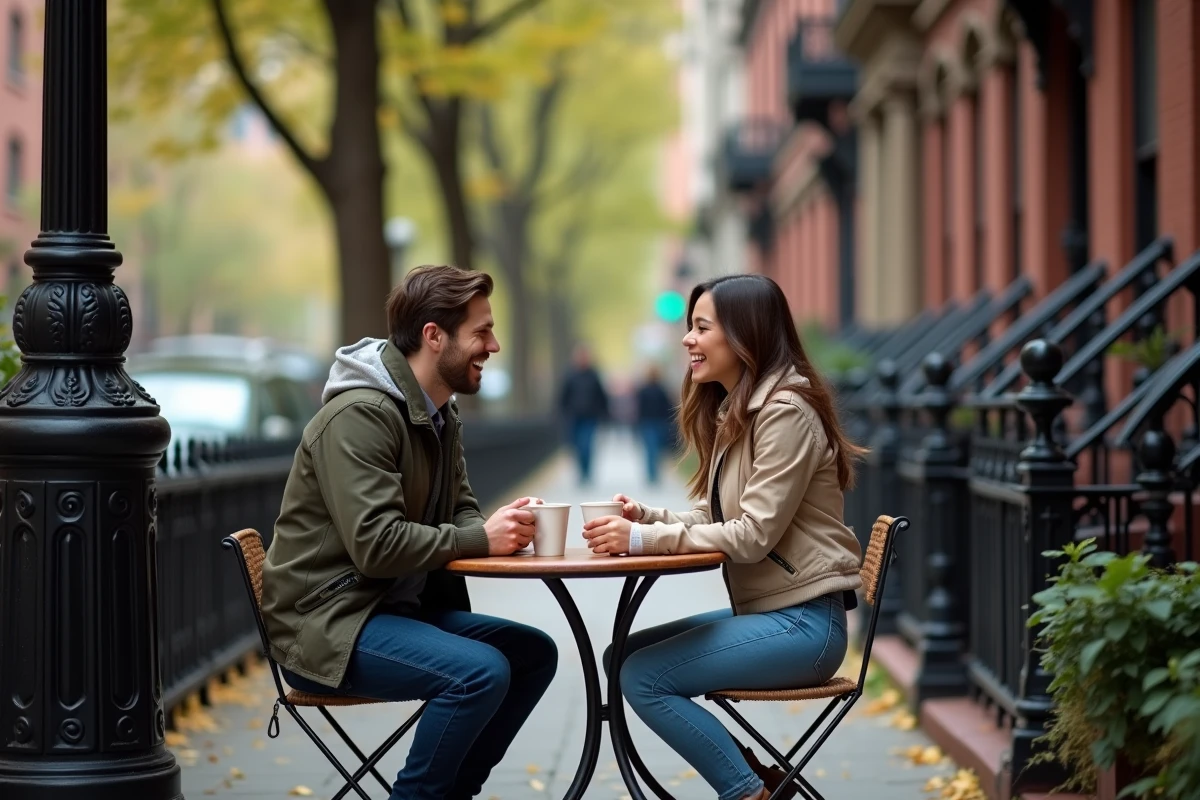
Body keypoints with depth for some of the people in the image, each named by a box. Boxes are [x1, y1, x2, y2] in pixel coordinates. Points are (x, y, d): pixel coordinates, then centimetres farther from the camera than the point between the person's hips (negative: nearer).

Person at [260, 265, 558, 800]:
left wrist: (500, 528, -9)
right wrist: (480, 539, -19)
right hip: (326, 624, -10)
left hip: (397, 609, 10)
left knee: (533, 653, 4)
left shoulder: (441, 415, 10)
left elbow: (459, 510, 15)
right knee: (481, 671, -26)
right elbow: (376, 544, -27)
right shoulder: (360, 415, -20)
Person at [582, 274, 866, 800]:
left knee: (643, 677, -15)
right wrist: (644, 518, -5)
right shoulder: (733, 411, 14)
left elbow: (754, 534, -21)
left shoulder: (786, 411, -16)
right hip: (762, 611, 10)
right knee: (622, 655, 5)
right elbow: (713, 519, 13)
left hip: (802, 622, -10)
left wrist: (644, 540, -23)